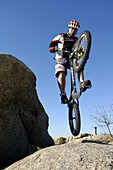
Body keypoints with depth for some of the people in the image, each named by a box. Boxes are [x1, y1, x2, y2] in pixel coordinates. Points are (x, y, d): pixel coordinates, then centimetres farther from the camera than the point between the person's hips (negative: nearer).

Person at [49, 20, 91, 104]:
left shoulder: (76, 40, 20)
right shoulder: (61, 36, 16)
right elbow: (52, 43, 9)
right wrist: (52, 47, -15)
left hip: (72, 59, 2)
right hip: (61, 59, -2)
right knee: (61, 73, -26)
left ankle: (82, 83, -45)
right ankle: (63, 94, -34)